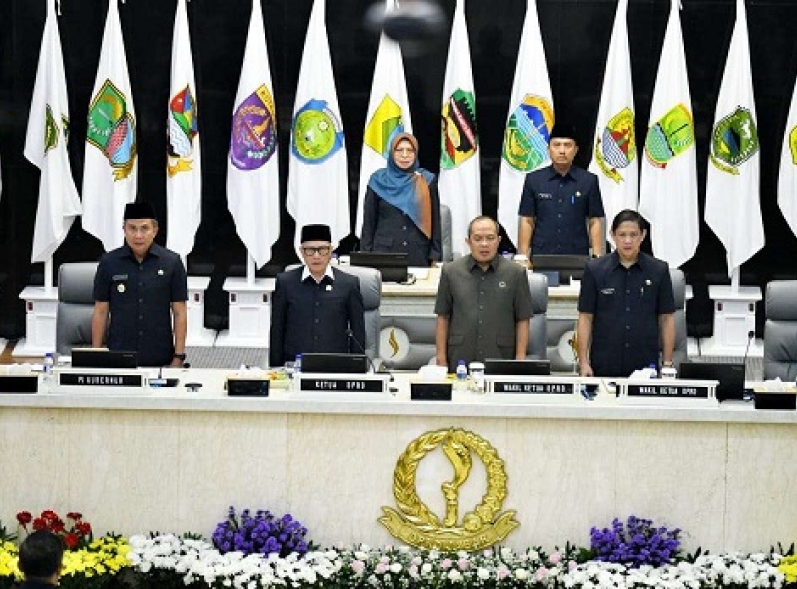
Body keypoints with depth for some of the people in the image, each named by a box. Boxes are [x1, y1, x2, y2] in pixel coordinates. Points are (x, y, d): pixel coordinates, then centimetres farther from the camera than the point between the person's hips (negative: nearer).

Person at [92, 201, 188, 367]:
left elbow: (179, 313, 1)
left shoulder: (172, 262, 0)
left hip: (160, 360, 0)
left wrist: (178, 357, -4)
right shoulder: (109, 262, 2)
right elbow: (100, 311, 5)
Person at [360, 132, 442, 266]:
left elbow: (435, 220, 6)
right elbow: (369, 220, 8)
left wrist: (435, 257, 1)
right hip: (384, 251, 0)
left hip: (418, 255, 0)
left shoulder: (427, 181, 5)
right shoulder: (379, 180, 5)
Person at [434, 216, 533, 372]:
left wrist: (520, 359, -2)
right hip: (459, 363, 1)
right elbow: (443, 318, 9)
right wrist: (441, 359, 4)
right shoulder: (451, 271, 8)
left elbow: (522, 320, 5)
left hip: (501, 363, -1)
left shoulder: (516, 273, 5)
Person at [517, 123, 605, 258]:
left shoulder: (589, 181, 5)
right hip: (541, 257, 0)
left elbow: (595, 222, 4)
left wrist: (597, 258, -4)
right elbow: (526, 221, 6)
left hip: (578, 257, 0)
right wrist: (523, 257, -1)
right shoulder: (534, 180, 6)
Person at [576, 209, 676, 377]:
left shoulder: (659, 270, 3)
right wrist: (584, 362, -5)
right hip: (604, 367, 0)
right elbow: (585, 317, 1)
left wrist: (667, 363, 0)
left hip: (645, 366, 1)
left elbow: (667, 318, 5)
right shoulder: (594, 270, 1)